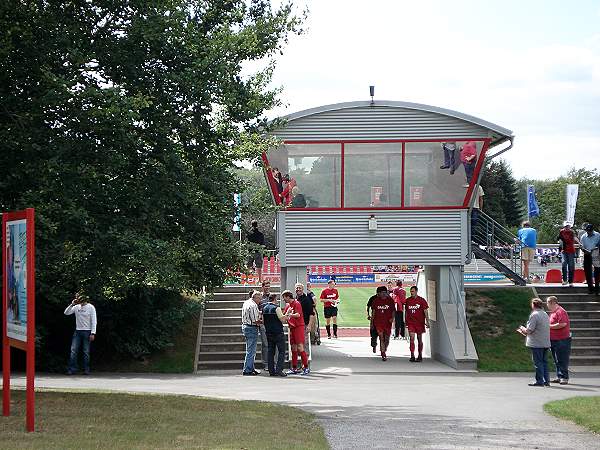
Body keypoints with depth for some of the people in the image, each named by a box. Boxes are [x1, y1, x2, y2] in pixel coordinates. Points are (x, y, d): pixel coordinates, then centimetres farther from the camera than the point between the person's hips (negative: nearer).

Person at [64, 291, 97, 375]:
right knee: (73, 351, -5)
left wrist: (93, 333, -12)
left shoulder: (90, 307, -4)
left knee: (86, 352, -1)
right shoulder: (76, 307, 9)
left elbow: (94, 321, -6)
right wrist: (72, 304, -6)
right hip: (77, 331, 4)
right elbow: (66, 313, 7)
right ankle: (72, 369, -5)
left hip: (87, 332, -4)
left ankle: (86, 370, 5)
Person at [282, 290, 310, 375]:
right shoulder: (288, 305, 17)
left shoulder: (296, 303, -8)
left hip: (298, 326, -8)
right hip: (292, 327, 8)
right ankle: (294, 368, 11)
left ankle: (306, 367, -11)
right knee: (293, 348, 8)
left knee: (300, 347, -12)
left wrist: (290, 314, -36)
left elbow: (298, 315, -21)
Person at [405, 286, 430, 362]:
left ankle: (420, 356, 17)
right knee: (412, 339, -9)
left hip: (420, 323, -1)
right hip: (410, 323, 1)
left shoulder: (421, 300, -2)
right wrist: (406, 322, 14)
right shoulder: (408, 300, 6)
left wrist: (427, 322, -8)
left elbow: (425, 312, -2)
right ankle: (412, 356, -11)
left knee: (419, 339, 7)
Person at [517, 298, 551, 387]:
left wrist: (523, 329, 5)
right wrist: (525, 332, 21)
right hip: (546, 343, 8)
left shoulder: (534, 315, -14)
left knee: (538, 362, -3)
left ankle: (539, 381, -2)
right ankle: (546, 380, 14)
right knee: (544, 362, 13)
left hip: (536, 344, -8)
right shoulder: (545, 315, 14)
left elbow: (529, 330, -17)